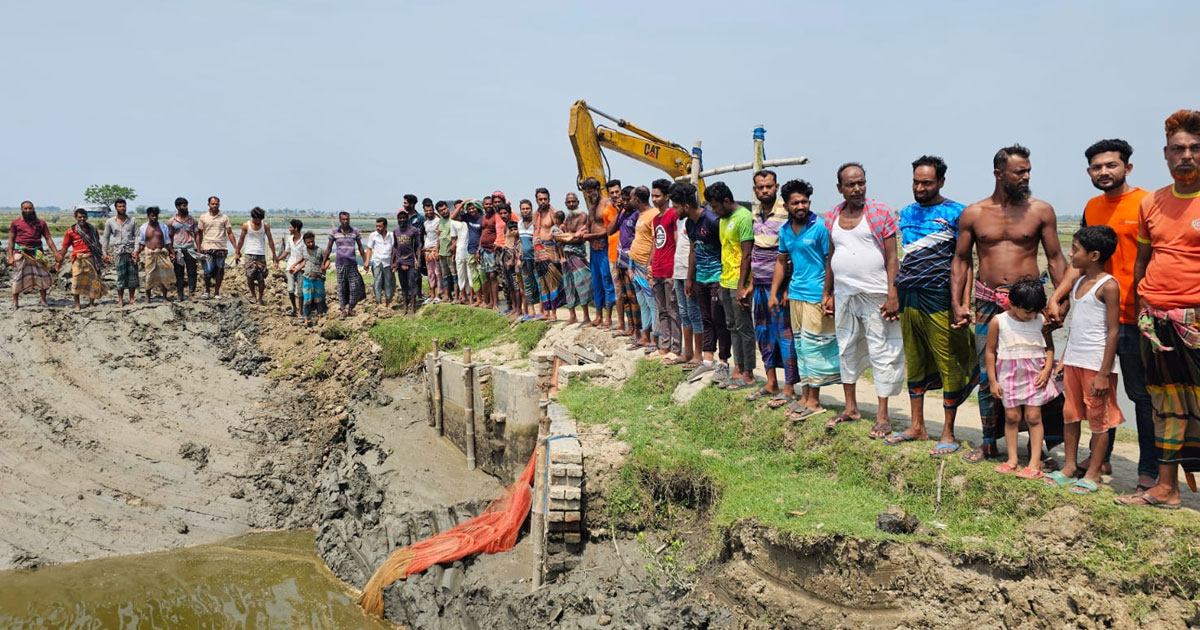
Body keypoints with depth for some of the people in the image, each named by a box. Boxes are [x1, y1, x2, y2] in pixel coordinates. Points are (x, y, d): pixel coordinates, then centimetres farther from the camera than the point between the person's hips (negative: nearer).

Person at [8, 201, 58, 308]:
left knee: (43, 276, -1)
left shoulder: (41, 223, 9)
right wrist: (10, 256, -4)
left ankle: (43, 300, 11)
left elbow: (48, 238, 6)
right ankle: (15, 302, 9)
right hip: (20, 252, -1)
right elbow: (11, 240, 4)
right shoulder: (15, 222, 5)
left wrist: (55, 253, -4)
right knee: (18, 278, 1)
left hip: (36, 253, 1)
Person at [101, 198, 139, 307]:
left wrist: (136, 250, -8)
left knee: (132, 275, 0)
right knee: (120, 276, -2)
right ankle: (120, 300, 4)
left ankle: (132, 299, 9)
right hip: (119, 252, -1)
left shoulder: (132, 221, 8)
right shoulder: (110, 222, 8)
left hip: (131, 251, 1)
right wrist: (105, 253, 5)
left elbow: (136, 236, 4)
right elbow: (105, 238, 11)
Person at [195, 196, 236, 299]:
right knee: (208, 271, -7)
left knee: (220, 271, 1)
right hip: (207, 248, -1)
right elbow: (199, 234, 11)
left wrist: (236, 247, -3)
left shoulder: (224, 217, 7)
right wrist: (198, 249, 4)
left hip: (221, 248, 1)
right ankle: (207, 290, 15)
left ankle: (216, 292, 13)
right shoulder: (203, 218, 7)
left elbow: (229, 233, 5)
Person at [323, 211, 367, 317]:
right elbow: (329, 248, 8)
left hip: (352, 263, 0)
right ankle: (343, 309, 8)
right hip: (340, 263, 0)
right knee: (341, 286, 2)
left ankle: (351, 308, 12)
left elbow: (360, 247, 9)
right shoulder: (334, 232, 2)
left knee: (354, 286, -1)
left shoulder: (355, 231, 3)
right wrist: (324, 261, 6)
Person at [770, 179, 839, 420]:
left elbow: (831, 263, -12)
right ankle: (805, 396, 22)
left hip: (816, 295, -7)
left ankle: (813, 401, 4)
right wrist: (774, 292, 13)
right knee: (800, 346, 12)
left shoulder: (820, 227, -11)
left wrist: (829, 296, -17)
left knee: (812, 346, -4)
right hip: (795, 294, 7)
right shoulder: (785, 230, 9)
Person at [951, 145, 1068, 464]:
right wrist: (956, 303, 1)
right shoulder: (973, 214, 5)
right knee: (987, 375, 7)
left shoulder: (1041, 210, 2)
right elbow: (960, 260, 10)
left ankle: (1053, 443, 9)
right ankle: (989, 442, 21)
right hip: (987, 303, 2)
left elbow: (1055, 258, 4)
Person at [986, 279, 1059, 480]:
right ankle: (1012, 459, 13)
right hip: (1009, 375, 0)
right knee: (1011, 417, 3)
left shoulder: (1041, 321, -1)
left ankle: (1035, 463, 1)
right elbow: (990, 351, 0)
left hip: (1035, 375, 0)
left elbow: (1049, 347, 9)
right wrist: (992, 381, -1)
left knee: (1033, 417, -2)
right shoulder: (999, 322, -5)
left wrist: (1047, 369, -6)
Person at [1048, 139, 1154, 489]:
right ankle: (1101, 458, 26)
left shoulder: (1146, 204, -8)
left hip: (1134, 318, -6)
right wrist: (1056, 298, 8)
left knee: (1143, 395, 2)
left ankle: (1149, 470, 10)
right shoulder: (1092, 207, 12)